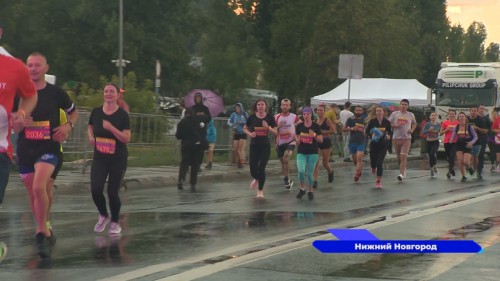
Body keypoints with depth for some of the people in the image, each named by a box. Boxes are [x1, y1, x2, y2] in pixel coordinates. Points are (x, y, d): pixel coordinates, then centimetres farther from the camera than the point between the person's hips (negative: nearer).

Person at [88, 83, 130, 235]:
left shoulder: (122, 114, -10)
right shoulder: (96, 112, 0)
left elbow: (127, 138, -15)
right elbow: (90, 127, 21)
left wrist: (111, 127, -25)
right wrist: (91, 137, 0)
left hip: (118, 159, -2)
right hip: (99, 157, 2)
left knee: (112, 191, -1)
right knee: (96, 189, -11)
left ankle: (115, 222, 23)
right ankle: (103, 215, 18)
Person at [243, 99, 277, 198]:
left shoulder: (269, 117, -2)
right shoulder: (252, 117, -2)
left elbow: (276, 132, 0)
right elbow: (245, 129, 11)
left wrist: (268, 127, -18)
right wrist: (250, 134, -10)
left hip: (265, 145, -1)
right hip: (254, 145, 1)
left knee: (261, 168, -7)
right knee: (253, 168, -2)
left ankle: (260, 190, 11)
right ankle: (256, 179, 37)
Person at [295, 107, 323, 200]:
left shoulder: (316, 126, -5)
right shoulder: (299, 126, 1)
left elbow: (321, 140, -4)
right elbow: (296, 135, 16)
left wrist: (314, 135, -22)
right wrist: (297, 139, -7)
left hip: (313, 153, -1)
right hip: (301, 152, 1)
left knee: (309, 173, 2)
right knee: (301, 171, -18)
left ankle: (310, 191, 23)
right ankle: (302, 189, 5)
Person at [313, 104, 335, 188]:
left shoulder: (327, 120, -9)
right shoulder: (315, 120, 5)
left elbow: (333, 130, -18)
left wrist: (323, 132, -21)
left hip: (326, 142, -4)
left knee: (325, 163, 7)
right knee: (316, 162, -9)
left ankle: (330, 172, 41)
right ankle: (315, 181, -10)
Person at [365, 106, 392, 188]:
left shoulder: (387, 122, -2)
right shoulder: (372, 121, -4)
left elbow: (389, 132, 10)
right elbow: (366, 131, 1)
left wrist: (388, 136, -11)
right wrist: (371, 135, -18)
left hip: (383, 145, -1)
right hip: (374, 144, 1)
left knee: (380, 163, -9)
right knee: (373, 161, 6)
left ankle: (379, 181, 1)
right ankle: (373, 168, 46)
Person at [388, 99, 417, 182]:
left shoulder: (411, 115, 6)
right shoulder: (394, 114, 3)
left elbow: (414, 123, 22)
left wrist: (412, 130, 2)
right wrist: (395, 126, -15)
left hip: (406, 138, -2)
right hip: (396, 138, 2)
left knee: (403, 157, -15)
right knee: (398, 157, 10)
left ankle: (401, 174, -21)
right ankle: (403, 170, 33)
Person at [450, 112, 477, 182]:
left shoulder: (469, 127, -5)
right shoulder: (456, 128, 2)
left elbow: (475, 137, -3)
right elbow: (453, 136, 6)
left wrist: (471, 142, -20)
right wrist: (451, 140, -16)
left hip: (467, 146, -2)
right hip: (459, 145, 2)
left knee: (466, 162, -14)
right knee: (460, 162, -8)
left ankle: (469, 167, 24)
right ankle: (463, 176, 10)